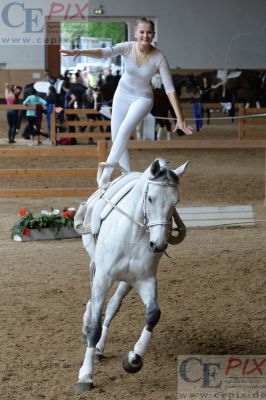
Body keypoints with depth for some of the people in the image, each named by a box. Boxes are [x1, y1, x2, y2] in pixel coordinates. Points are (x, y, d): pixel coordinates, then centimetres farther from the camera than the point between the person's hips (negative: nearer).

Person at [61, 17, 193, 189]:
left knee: (124, 131, -26)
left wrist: (180, 118, -27)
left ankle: (105, 174, -25)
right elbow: (105, 52, -35)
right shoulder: (128, 48, -18)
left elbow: (170, 88, -23)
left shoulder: (158, 57, -22)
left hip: (142, 98, -4)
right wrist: (80, 52, -55)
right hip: (122, 94, 4)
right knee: (116, 138, 6)